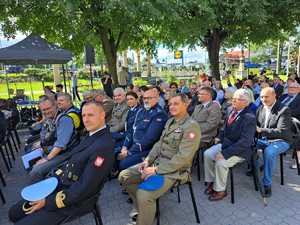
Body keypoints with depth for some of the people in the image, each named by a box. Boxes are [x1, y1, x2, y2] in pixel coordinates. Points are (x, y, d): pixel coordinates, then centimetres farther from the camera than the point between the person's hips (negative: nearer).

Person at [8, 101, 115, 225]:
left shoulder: (104, 146, -26)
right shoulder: (92, 135, 4)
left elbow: (85, 188, -26)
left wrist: (48, 202, -18)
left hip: (73, 200, -8)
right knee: (14, 213, 14)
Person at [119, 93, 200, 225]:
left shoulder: (191, 126, -16)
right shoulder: (170, 121, 11)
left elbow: (183, 157, -22)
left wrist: (156, 170, -21)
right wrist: (148, 160, -1)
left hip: (174, 170, -8)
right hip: (157, 162, 9)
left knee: (143, 194, -28)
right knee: (124, 176, 3)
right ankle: (141, 207, 20)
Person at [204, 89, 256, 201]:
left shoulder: (249, 118, -22)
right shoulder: (232, 111, 0)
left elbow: (245, 141, -28)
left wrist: (225, 153, -30)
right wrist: (220, 137, 3)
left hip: (239, 150, -8)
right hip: (225, 143, 8)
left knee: (220, 162, -25)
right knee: (207, 154, -6)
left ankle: (220, 190, 1)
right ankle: (211, 182, 13)